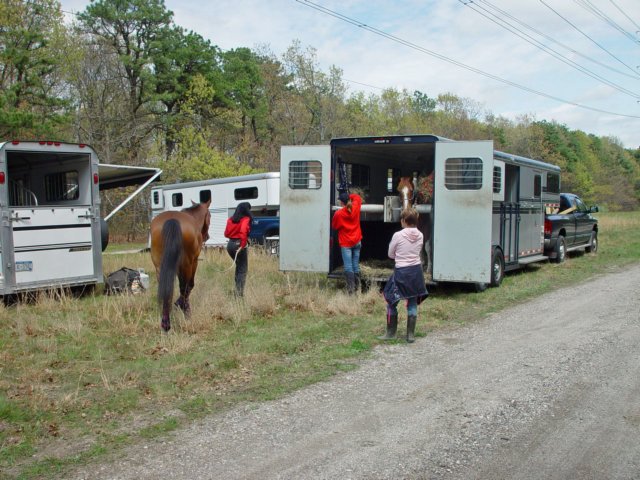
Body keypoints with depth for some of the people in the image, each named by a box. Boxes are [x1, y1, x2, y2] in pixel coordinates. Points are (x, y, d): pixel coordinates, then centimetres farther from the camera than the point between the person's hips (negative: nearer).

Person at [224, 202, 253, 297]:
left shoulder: (231, 219, 12)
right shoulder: (246, 219, -8)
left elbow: (226, 233, 9)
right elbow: (243, 232, -23)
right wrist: (243, 245, -18)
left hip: (230, 244, 7)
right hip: (239, 244, -7)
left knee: (239, 266, 24)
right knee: (243, 269, 3)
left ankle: (237, 289, 27)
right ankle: (240, 292, -2)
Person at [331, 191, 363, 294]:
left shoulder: (338, 214, -14)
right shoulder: (355, 208, -3)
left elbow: (334, 226, 2)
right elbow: (357, 197, 18)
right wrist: (348, 196, 14)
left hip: (345, 243, -4)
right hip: (357, 241, 4)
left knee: (348, 267, -6)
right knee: (356, 265, 10)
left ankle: (351, 289, -10)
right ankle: (357, 287, 17)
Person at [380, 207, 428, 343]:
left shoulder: (398, 235, -13)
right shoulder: (420, 235, 0)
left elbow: (390, 255, -1)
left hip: (401, 272, -4)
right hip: (416, 271, 4)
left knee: (391, 302, 11)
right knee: (413, 304, 11)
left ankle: (391, 333, 17)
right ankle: (411, 335, 12)